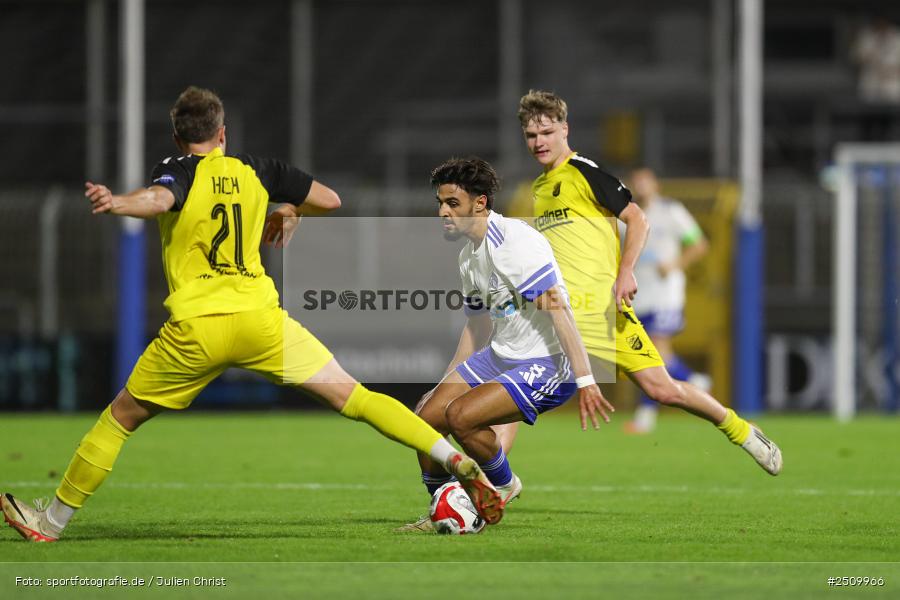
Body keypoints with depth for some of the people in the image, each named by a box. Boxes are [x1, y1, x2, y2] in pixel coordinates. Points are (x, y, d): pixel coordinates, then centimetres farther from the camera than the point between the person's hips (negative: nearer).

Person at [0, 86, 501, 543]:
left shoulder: (179, 170, 1)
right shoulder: (256, 170, 11)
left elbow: (159, 199, -25)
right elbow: (330, 199, 16)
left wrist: (117, 203, -44)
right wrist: (290, 211, 35)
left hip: (196, 327, -2)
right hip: (260, 316, 2)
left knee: (122, 417, 13)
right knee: (352, 396, 4)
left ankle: (52, 520, 19)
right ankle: (458, 461, -6)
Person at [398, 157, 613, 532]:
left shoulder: (514, 242, -21)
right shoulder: (469, 255, 9)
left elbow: (558, 310, -27)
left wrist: (585, 381, -33)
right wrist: (445, 384, 26)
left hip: (546, 364, -9)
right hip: (500, 356, 9)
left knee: (460, 415, -25)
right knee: (426, 417, 0)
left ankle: (504, 486, 3)